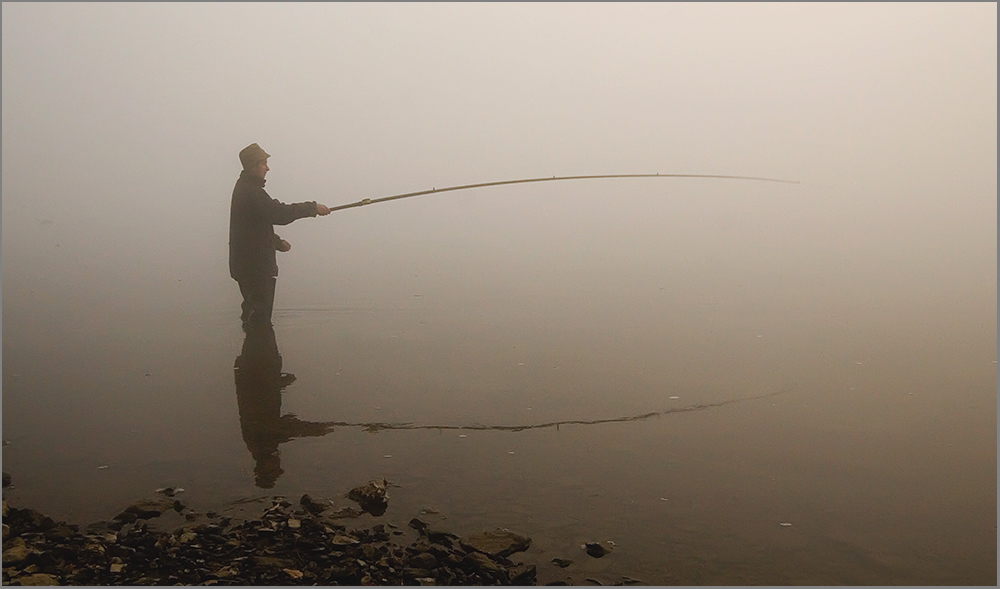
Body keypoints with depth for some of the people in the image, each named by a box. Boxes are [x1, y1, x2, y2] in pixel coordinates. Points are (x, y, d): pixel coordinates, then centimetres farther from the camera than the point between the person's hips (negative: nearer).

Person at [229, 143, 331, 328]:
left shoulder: (245, 188, 16)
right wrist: (313, 208, -18)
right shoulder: (251, 192, -19)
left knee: (254, 310, 18)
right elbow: (279, 213, -25)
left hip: (248, 263, 11)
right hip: (255, 265, -11)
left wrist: (277, 242, 15)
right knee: (259, 314, -6)